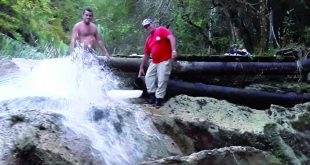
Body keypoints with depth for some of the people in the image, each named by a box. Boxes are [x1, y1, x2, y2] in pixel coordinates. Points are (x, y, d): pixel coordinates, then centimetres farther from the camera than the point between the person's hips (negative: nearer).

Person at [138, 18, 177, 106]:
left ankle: (159, 98, -5)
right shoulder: (148, 39, 14)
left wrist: (174, 51, -32)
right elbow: (146, 55, 19)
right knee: (148, 77, 4)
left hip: (165, 61, -8)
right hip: (154, 62, 8)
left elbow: (171, 38, -19)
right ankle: (152, 94, 9)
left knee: (162, 80, -10)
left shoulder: (161, 30, -5)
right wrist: (141, 67, 18)